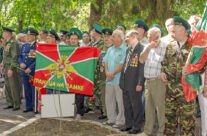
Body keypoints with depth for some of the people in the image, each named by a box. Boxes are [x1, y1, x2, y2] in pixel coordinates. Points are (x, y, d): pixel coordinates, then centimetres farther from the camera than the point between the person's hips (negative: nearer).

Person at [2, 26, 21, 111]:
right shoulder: (7, 43, 16)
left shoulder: (14, 43, -14)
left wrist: (11, 69, -24)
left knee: (14, 86, -6)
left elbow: (15, 57, -21)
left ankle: (17, 105, 0)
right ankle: (10, 103, 18)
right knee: (7, 86, 11)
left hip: (12, 68, -9)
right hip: (7, 68, 10)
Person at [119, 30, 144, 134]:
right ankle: (128, 124, 26)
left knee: (136, 105, 1)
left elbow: (142, 67, -16)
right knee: (127, 105, 15)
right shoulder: (128, 50, 17)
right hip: (126, 83, 9)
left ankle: (137, 127, 10)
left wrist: (140, 83, -19)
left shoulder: (141, 49, -11)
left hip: (135, 83, -8)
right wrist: (122, 80, 15)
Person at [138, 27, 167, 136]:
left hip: (158, 81, -7)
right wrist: (148, 48, -7)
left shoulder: (165, 47, -10)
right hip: (148, 81, 7)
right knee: (148, 107, 13)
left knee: (160, 107, -3)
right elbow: (141, 60, 2)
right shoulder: (147, 47, 13)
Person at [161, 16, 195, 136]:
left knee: (187, 120, -3)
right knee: (169, 118, 13)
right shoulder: (170, 47, 14)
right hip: (170, 89, 5)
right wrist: (163, 72, 7)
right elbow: (164, 62, 25)